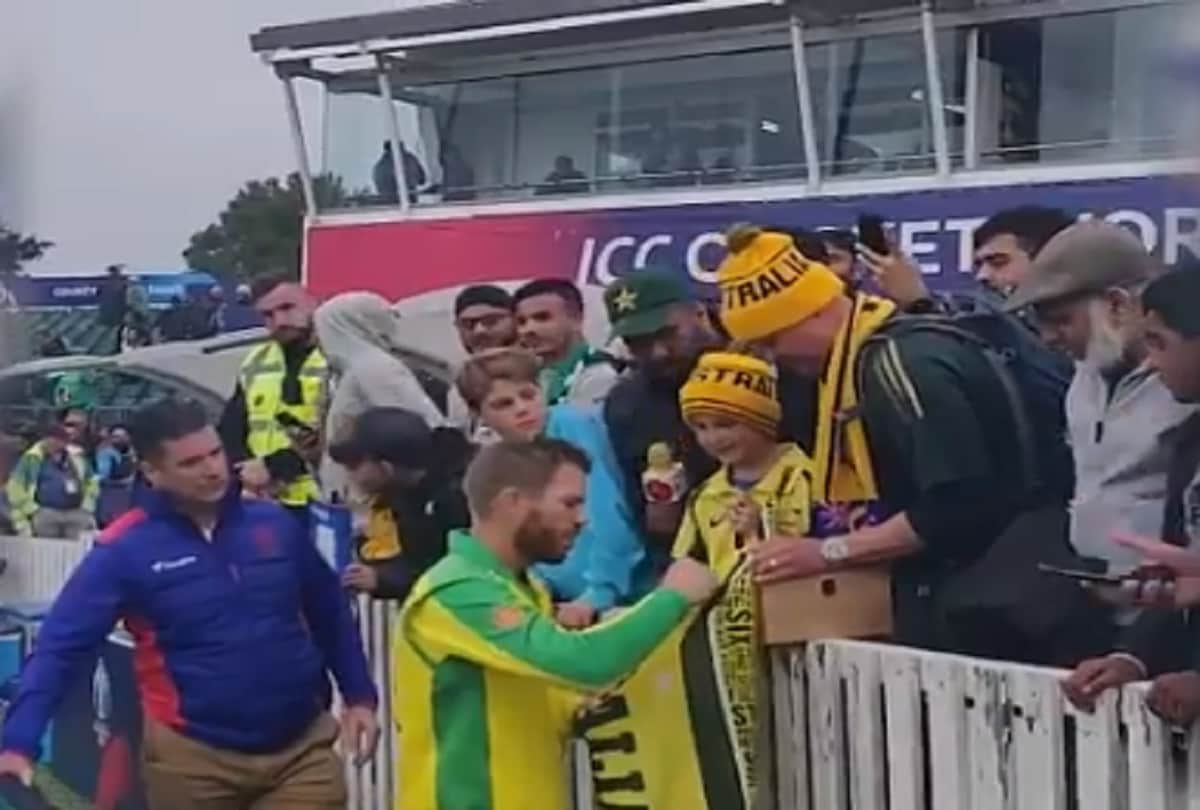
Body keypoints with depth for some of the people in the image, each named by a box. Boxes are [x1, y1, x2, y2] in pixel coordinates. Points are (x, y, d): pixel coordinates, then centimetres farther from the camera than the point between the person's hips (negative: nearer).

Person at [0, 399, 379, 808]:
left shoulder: (273, 524, 1)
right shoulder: (126, 549, -9)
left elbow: (330, 612, 13)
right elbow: (61, 646, -13)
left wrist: (359, 695, 11)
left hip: (301, 748, 2)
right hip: (193, 757, -2)